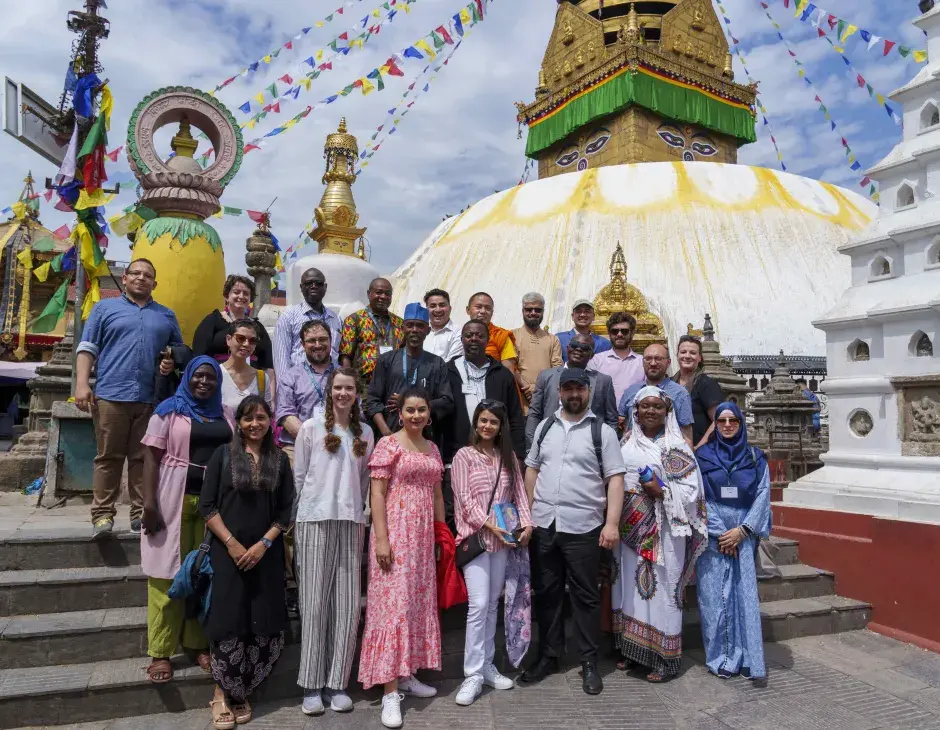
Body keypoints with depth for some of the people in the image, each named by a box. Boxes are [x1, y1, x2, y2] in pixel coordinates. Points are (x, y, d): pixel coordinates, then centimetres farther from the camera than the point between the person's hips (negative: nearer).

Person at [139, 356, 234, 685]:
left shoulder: (226, 415, 13)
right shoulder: (169, 410, 2)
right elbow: (151, 457, -3)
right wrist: (149, 503, -12)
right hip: (175, 500, -3)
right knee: (168, 574, 0)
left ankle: (199, 644, 19)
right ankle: (160, 652, 9)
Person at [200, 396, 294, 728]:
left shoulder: (279, 460, 6)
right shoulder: (223, 454, 1)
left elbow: (286, 511, 5)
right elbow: (207, 506, -3)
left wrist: (263, 544, -8)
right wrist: (231, 544, -10)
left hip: (266, 554, 2)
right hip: (228, 551, -2)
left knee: (263, 625, 2)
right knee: (228, 622, -2)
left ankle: (237, 693, 19)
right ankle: (222, 693, 14)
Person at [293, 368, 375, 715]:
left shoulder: (365, 433, 11)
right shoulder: (311, 428, 2)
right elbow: (298, 476, 4)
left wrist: (355, 509, 10)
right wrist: (304, 512, 5)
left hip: (351, 523, 3)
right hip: (315, 521, -3)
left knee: (348, 604, 2)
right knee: (315, 603, 0)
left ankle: (337, 683, 13)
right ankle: (312, 685, 10)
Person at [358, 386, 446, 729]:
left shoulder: (432, 448, 13)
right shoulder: (388, 444, -7)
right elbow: (377, 494, -11)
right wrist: (381, 539, -18)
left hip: (424, 535, 7)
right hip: (396, 531, -7)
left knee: (419, 602, 12)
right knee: (394, 602, -6)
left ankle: (407, 674, 26)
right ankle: (390, 691, -1)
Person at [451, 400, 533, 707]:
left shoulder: (509, 457, 12)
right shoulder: (464, 455, -2)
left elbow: (519, 493, 9)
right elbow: (464, 498, -8)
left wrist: (526, 523, -6)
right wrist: (489, 525, -16)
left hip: (504, 540, 5)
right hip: (475, 537, -4)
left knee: (492, 604, 12)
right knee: (479, 604, -10)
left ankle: (487, 666, 23)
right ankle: (473, 674, -1)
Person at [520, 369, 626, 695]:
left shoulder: (603, 431, -2)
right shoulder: (544, 427, 9)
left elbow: (615, 479, -5)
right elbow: (532, 470, 13)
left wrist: (612, 523, -13)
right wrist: (527, 513, 8)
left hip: (583, 527, -3)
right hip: (543, 525, 4)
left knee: (585, 596, 6)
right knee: (546, 593, 13)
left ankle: (589, 663, 21)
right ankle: (548, 656, 27)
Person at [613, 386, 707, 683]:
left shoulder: (676, 447, -2)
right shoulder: (626, 444, 11)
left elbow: (691, 489, -4)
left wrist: (662, 491, -17)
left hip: (663, 532, -4)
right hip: (630, 530, 5)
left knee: (661, 590, 0)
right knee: (630, 588, 10)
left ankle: (665, 658, 12)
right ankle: (633, 649, 24)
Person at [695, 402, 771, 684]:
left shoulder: (755, 457, 7)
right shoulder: (703, 456, 2)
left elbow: (763, 495, 1)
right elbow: (700, 498, -3)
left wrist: (741, 530, -9)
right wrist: (720, 534, -9)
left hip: (744, 536, 1)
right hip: (712, 536, -1)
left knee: (745, 594, 1)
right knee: (715, 596, 1)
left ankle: (748, 659, 9)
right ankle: (719, 658, 9)